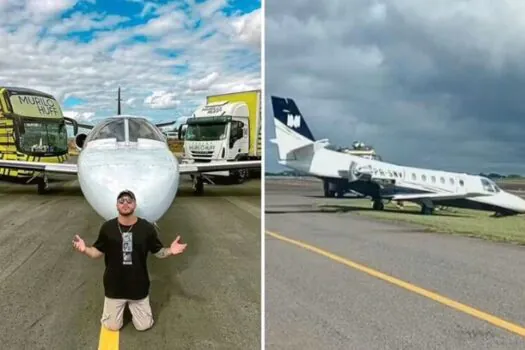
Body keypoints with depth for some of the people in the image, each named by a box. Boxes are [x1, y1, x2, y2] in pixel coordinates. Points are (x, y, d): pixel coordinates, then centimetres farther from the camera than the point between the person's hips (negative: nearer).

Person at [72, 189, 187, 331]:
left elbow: (158, 252, -4)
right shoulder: (107, 227, -9)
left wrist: (170, 251, -25)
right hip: (114, 286, 0)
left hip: (138, 286, 0)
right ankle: (123, 304, 39)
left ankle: (131, 304, 39)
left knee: (144, 325, 10)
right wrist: (85, 249, -22)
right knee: (112, 326, 9)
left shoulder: (147, 227, -10)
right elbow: (98, 252, -1)